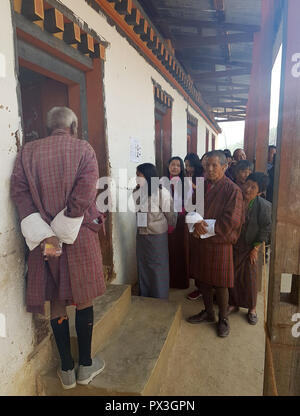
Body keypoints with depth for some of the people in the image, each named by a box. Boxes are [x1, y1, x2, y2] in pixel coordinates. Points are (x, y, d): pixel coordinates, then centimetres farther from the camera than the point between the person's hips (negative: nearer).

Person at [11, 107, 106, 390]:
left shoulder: (27, 151, 5)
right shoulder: (83, 149, -3)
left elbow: (19, 192, -6)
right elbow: (84, 193, -16)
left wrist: (44, 235, -13)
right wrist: (63, 232, -12)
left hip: (43, 237, 3)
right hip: (79, 235, -2)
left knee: (56, 301, 13)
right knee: (83, 300, 13)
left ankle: (66, 369, 29)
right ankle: (85, 366, 29)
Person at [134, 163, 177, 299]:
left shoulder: (162, 192, -16)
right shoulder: (137, 192, -1)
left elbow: (170, 214, -5)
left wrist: (170, 227, 7)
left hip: (157, 236, -5)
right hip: (141, 235, 5)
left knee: (158, 269, 8)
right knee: (142, 267, 16)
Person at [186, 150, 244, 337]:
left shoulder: (233, 190, -11)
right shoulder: (202, 186, 6)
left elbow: (231, 221, -16)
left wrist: (206, 227, -14)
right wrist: (197, 222, -17)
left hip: (220, 243, -5)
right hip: (200, 241, 6)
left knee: (220, 283, 7)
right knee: (202, 279, 16)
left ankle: (223, 318, 29)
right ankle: (208, 312, 38)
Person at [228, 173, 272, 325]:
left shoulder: (264, 206, -14)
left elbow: (265, 229, -7)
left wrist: (256, 249, -8)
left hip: (249, 248, -3)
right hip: (232, 246, 3)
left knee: (249, 278, 7)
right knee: (232, 276, 11)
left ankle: (252, 309, 27)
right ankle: (233, 303, 31)